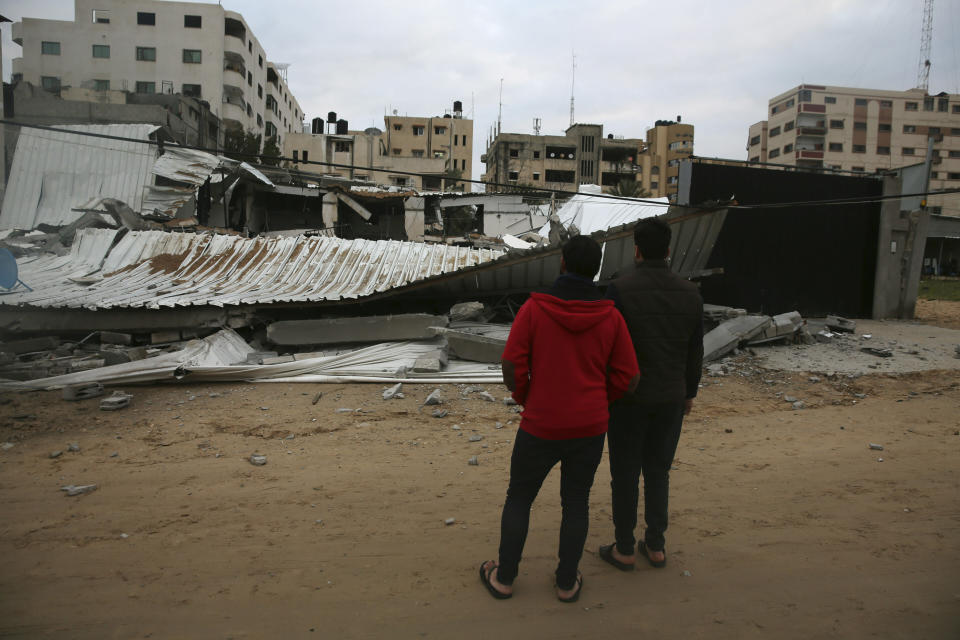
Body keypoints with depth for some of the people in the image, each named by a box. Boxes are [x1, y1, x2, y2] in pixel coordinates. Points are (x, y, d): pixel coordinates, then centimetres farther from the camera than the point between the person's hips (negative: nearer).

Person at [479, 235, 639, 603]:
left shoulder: (533, 309, -13)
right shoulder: (611, 317, -6)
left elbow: (512, 368, -14)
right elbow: (628, 379, -3)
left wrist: (525, 398, 6)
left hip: (540, 427, -2)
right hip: (589, 429, 2)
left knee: (519, 498, 17)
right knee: (576, 503, 19)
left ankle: (504, 577, 28)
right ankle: (567, 582, 29)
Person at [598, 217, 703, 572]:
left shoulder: (620, 289, -15)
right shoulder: (689, 292, 0)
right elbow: (695, 351, 6)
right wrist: (689, 392, 18)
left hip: (628, 397, -4)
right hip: (671, 399, 4)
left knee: (625, 473, 9)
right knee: (658, 470, 17)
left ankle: (624, 549, 20)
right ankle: (656, 546, 27)